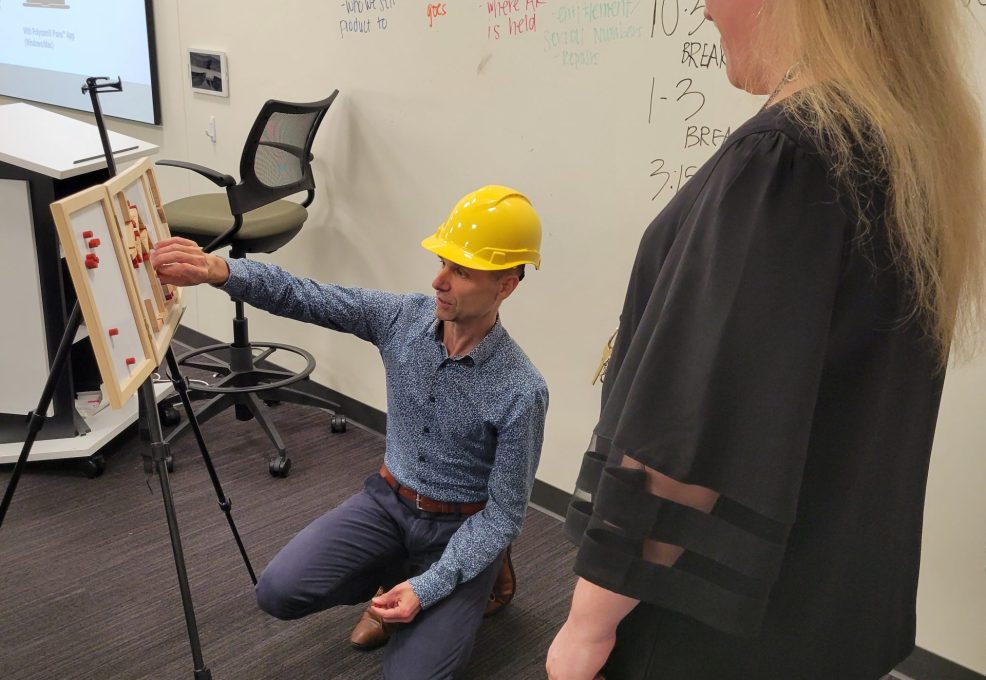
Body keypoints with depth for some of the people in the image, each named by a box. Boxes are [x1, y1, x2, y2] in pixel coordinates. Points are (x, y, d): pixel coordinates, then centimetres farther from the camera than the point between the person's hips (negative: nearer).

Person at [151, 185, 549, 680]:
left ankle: (476, 583, 15)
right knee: (279, 592, -13)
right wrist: (219, 269, -35)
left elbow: (504, 514, -18)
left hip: (461, 528, -3)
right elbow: (302, 297, -16)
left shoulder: (521, 392, -25)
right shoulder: (402, 318, -12)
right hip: (389, 501, 4)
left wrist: (428, 587, -26)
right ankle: (395, 576, 15)